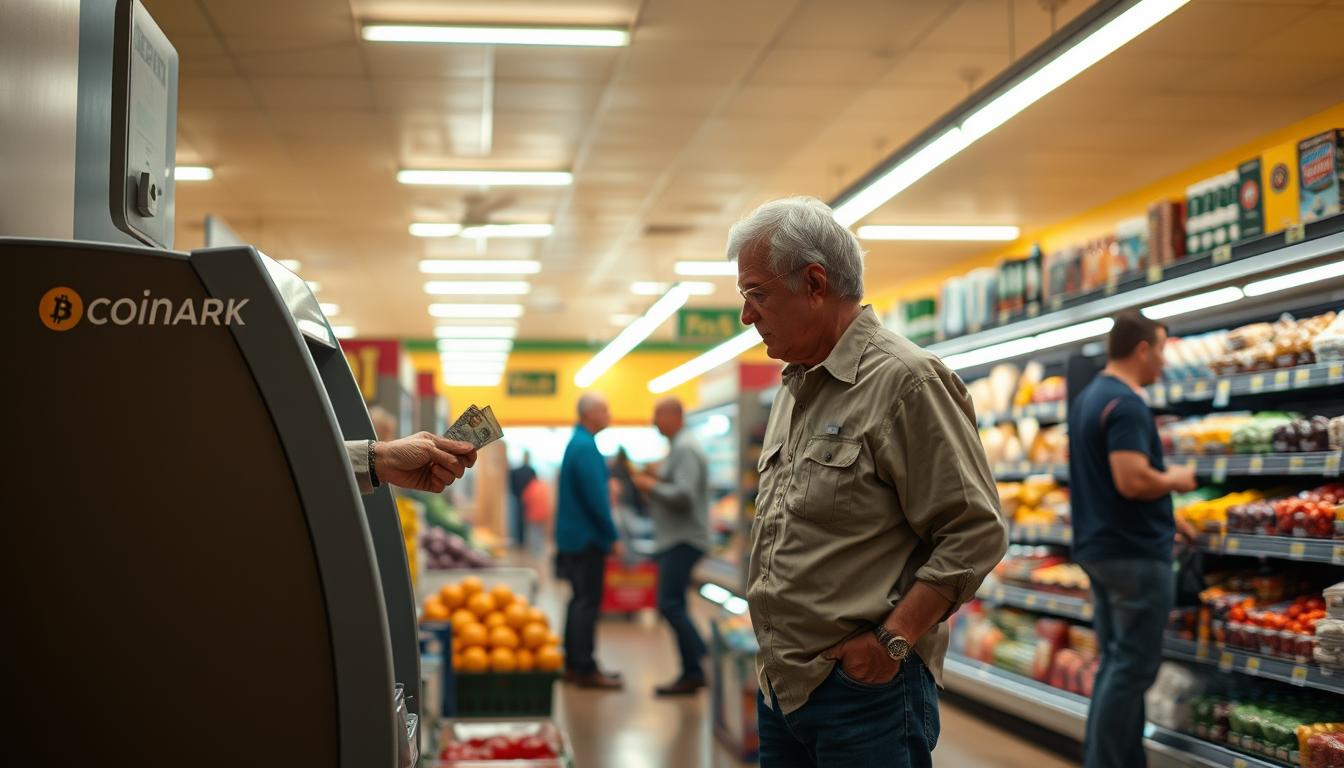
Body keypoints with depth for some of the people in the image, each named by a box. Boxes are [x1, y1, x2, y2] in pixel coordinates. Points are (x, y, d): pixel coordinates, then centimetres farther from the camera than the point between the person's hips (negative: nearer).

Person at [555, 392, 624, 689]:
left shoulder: (577, 443, 15)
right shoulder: (586, 447, -17)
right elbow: (596, 497, -21)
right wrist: (613, 537, -16)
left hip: (575, 536, 10)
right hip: (587, 538, -10)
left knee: (581, 599, 14)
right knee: (588, 601, -6)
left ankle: (574, 665, 19)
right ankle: (585, 670, -3)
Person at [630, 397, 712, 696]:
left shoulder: (685, 449, -14)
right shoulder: (678, 447, 19)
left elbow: (684, 495, -24)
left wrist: (652, 486, -13)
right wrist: (655, 483, 12)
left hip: (682, 542, -11)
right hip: (674, 540, 11)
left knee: (670, 605, -13)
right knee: (673, 607, 11)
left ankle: (693, 673, -8)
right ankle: (693, 671, 14)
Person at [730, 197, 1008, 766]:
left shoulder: (905, 380, -13)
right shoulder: (793, 391, 14)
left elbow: (976, 534, -16)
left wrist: (891, 640, -18)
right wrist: (773, 654, 14)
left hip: (865, 687, -8)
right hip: (780, 684, 8)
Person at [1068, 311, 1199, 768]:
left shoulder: (1088, 399, 14)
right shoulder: (1126, 404, -17)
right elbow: (1133, 481, -28)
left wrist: (1163, 518, 24)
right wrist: (1175, 480, -8)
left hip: (1099, 547, 10)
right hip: (1135, 554, -10)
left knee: (1116, 663, 14)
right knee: (1133, 668, -4)